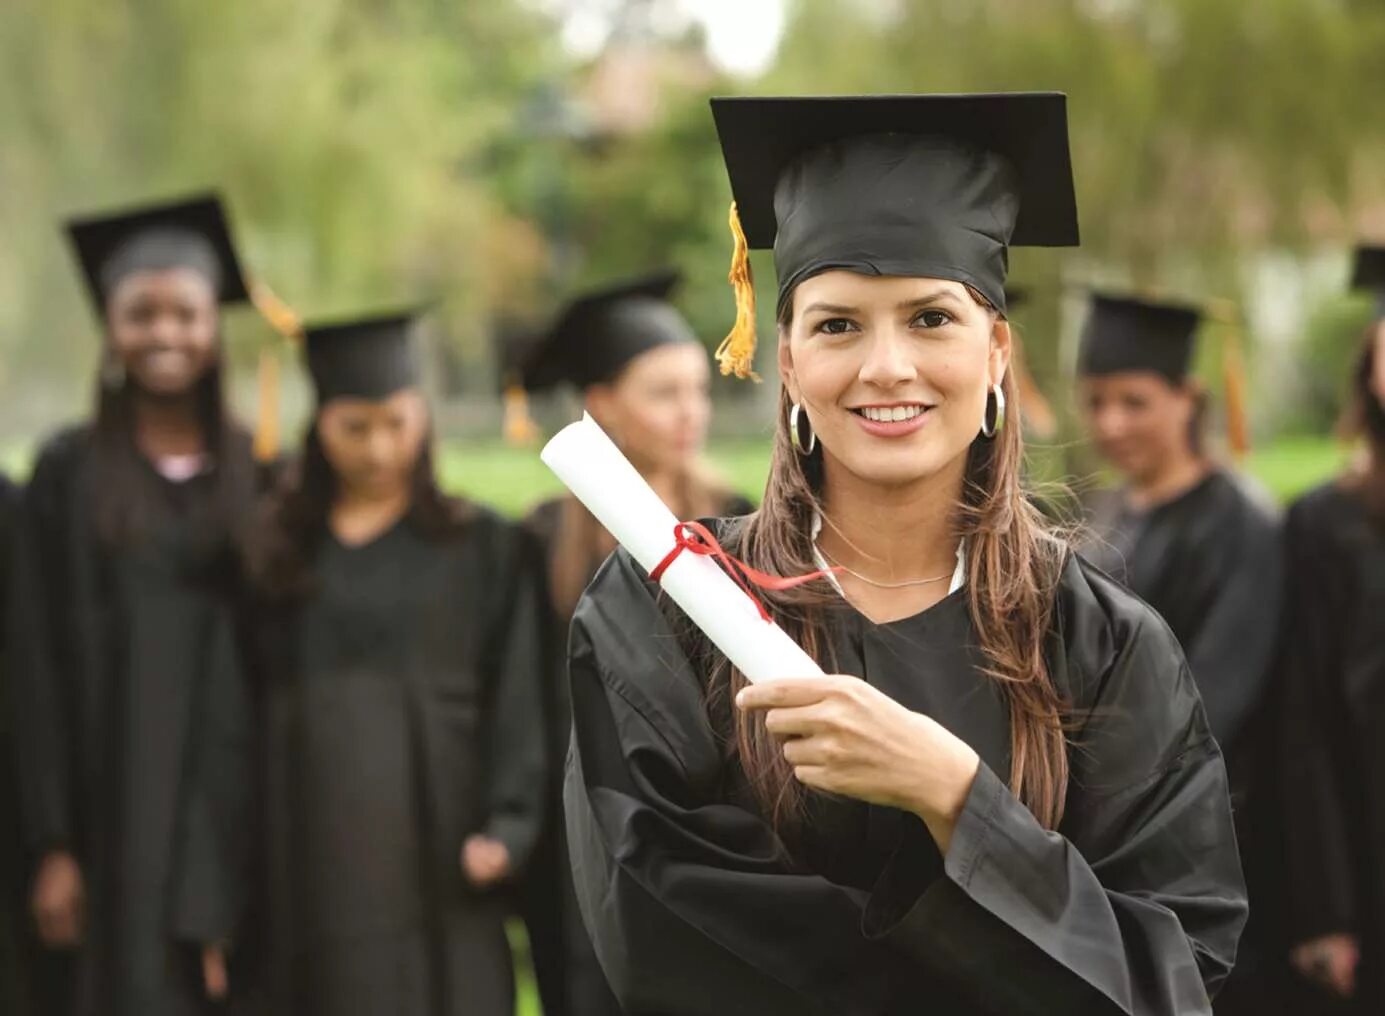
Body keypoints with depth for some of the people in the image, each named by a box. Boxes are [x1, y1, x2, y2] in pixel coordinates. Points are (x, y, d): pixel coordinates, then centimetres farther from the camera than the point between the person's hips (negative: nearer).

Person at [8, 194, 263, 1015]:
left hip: (243, 808, 2)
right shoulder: (70, 475, 2)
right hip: (124, 812, -2)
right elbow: (40, 666, -1)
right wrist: (54, 844, -6)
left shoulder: (265, 475, 7)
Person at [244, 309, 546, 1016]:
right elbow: (247, 697, 7)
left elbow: (515, 701, -1)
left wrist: (508, 826, -15)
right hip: (312, 858, 2)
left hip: (433, 860, -2)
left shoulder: (480, 547, 5)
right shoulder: (277, 550, 11)